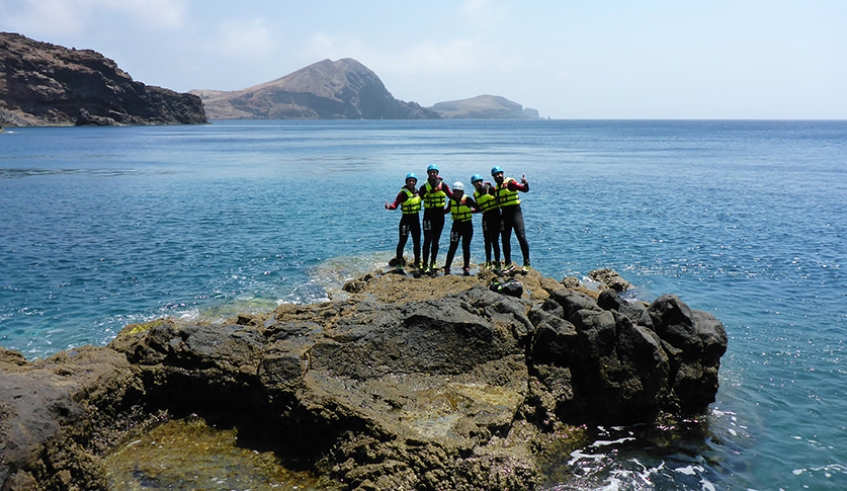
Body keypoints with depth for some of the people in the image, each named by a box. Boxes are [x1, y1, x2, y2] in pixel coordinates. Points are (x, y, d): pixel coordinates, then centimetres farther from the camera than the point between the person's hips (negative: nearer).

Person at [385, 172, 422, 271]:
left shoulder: (417, 192, 6)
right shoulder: (403, 193, -13)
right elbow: (395, 205, -21)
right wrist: (389, 206, -39)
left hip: (416, 218, 6)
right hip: (406, 218, -6)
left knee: (417, 241, 12)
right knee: (403, 240, -10)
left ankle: (417, 261, 24)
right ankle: (399, 262, -3)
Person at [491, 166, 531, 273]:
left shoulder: (510, 182, -6)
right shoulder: (496, 188, 14)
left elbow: (525, 189, -18)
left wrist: (525, 183, -37)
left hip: (515, 211, -7)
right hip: (504, 213, 7)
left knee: (521, 236, -14)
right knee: (505, 240, 8)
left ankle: (526, 263, -8)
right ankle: (508, 264, 18)